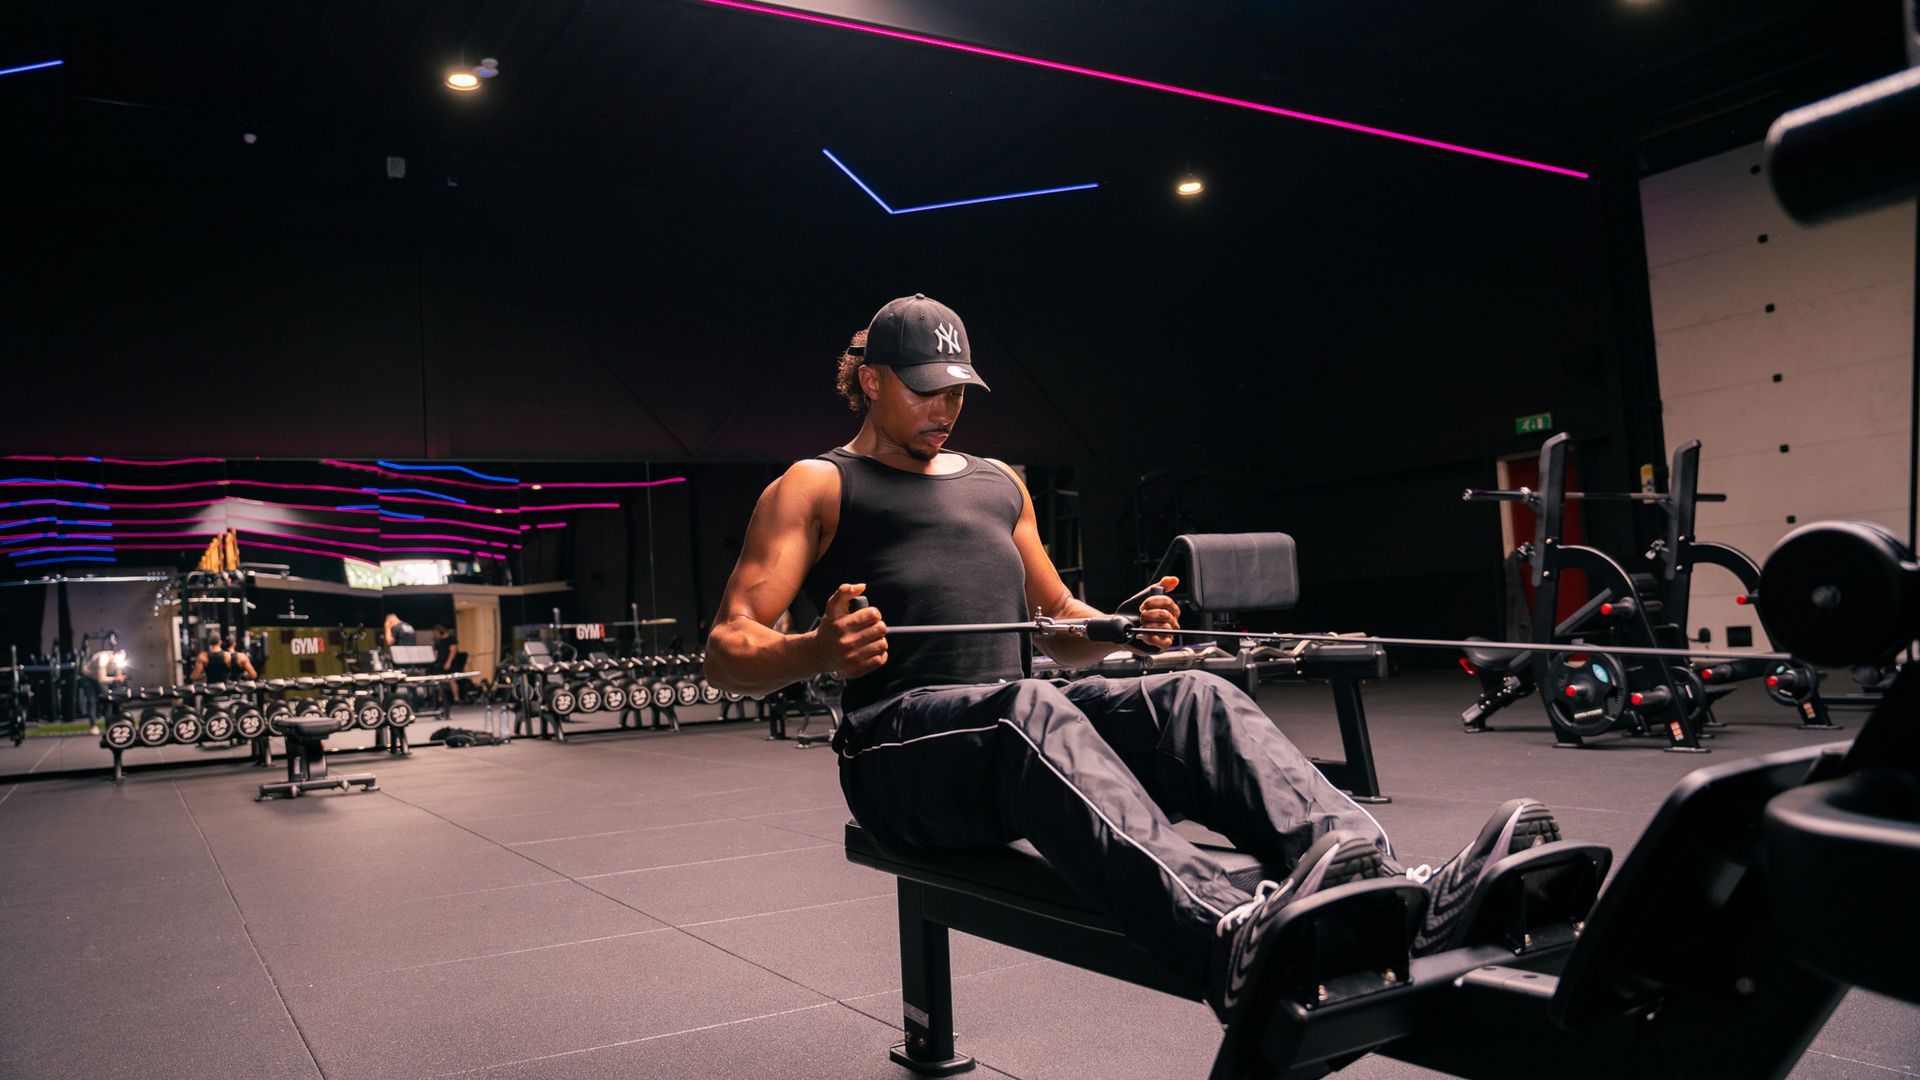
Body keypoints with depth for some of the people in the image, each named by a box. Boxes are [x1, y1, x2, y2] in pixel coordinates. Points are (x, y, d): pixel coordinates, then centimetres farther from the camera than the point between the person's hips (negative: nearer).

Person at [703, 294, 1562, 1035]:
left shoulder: (998, 484, 26)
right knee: (1031, 711, -39)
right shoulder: (815, 487, 9)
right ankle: (1233, 944, -62)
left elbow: (1061, 628, 30)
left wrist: (1123, 628, 5)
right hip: (899, 747, -5)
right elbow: (727, 653, -1)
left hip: (1017, 719, 6)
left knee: (1196, 698, -22)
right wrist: (818, 651, -25)